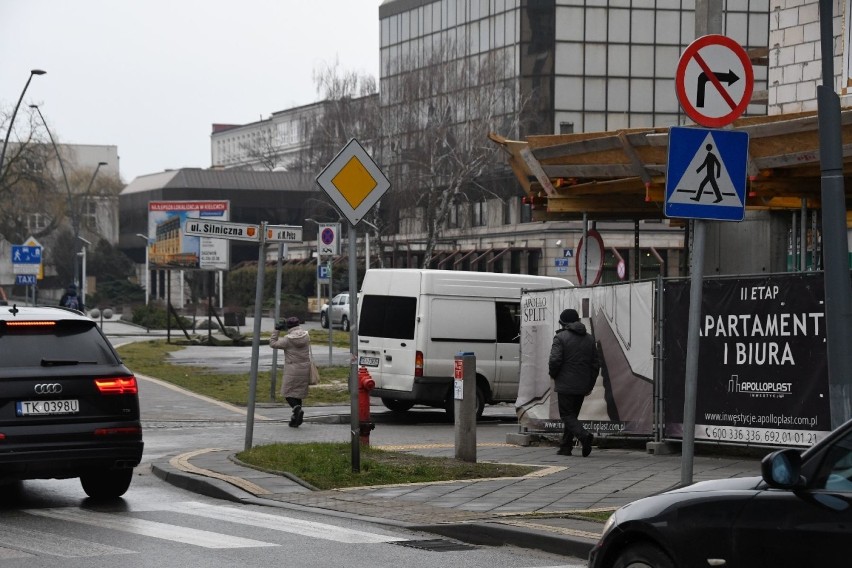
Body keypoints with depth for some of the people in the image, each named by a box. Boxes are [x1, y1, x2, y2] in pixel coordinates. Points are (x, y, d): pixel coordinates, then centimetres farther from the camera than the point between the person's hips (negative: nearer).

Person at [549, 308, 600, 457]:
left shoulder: (561, 337, -9)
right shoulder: (589, 339, 11)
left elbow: (555, 360, -17)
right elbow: (596, 363, 11)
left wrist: (553, 374, 4)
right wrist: (590, 385, 17)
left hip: (565, 384, -6)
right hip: (582, 386, 6)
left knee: (567, 415, -3)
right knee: (572, 415, 14)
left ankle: (584, 435, -26)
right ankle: (566, 447, 14)